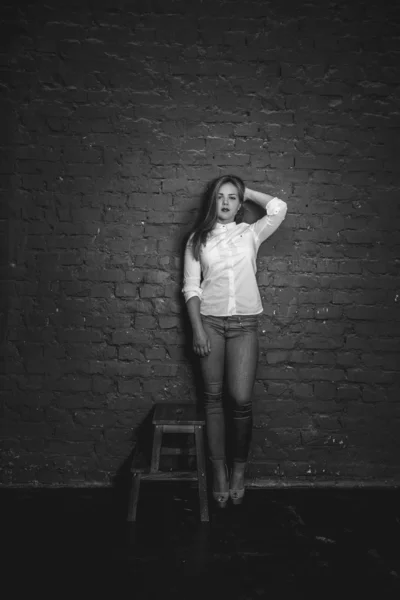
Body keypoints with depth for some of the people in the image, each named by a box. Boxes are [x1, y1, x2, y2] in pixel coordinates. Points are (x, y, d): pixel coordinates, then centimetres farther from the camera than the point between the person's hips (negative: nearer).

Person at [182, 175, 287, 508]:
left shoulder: (250, 234, 9)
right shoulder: (198, 239, 7)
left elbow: (278, 208, -5)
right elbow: (191, 287, 3)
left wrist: (246, 191, 8)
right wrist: (197, 329, -6)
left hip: (245, 324, 0)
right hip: (210, 321, 1)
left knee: (241, 399, -6)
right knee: (214, 397, 4)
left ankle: (239, 468, 15)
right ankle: (219, 470, 17)